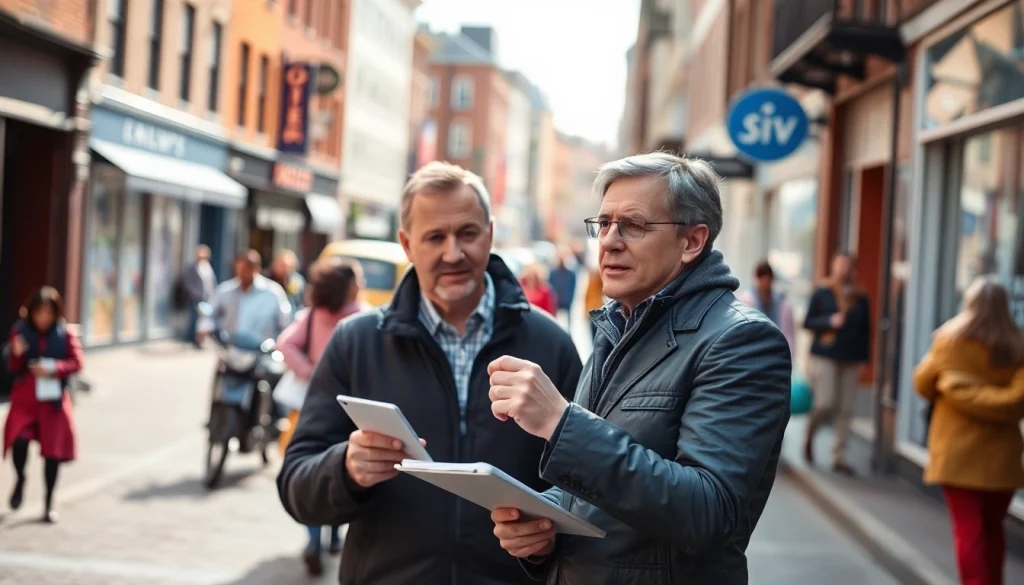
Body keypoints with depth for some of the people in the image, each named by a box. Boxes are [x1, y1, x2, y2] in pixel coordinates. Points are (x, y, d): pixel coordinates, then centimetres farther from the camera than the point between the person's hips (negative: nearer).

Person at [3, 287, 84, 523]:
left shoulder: (65, 334, -1)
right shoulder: (21, 331, 0)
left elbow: (78, 362, -6)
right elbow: (14, 368, 0)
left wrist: (54, 368, -22)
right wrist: (17, 355, -21)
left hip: (53, 398, 0)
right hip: (25, 397, 0)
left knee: (53, 451, 3)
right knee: (19, 440, -21)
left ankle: (49, 504, 18)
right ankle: (20, 479, 13)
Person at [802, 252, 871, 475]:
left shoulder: (861, 299, 10)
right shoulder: (822, 294, 3)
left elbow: (866, 330, 13)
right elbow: (808, 323, 3)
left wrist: (863, 358, 7)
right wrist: (829, 321, -13)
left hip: (850, 361, 3)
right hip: (824, 358, -3)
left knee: (845, 410, 0)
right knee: (825, 404, -12)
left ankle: (839, 457, 7)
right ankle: (809, 436, 18)